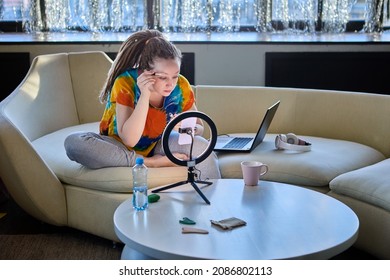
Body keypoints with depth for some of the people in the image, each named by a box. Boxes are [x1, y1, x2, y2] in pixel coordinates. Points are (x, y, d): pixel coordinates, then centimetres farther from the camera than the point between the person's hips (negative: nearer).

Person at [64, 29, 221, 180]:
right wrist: (145, 95, -40)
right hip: (121, 148, -1)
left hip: (157, 145, 2)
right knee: (73, 142, -31)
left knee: (201, 146, -27)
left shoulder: (181, 86, -16)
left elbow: (199, 128, -4)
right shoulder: (126, 83, -25)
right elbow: (129, 140, -30)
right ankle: (152, 163, -24)